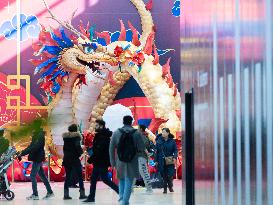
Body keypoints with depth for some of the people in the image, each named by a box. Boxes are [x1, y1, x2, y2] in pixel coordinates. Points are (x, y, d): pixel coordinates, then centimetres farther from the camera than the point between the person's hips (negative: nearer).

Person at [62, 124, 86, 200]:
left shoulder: (65, 136, 8)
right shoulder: (76, 136, -9)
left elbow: (65, 147, 12)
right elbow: (77, 146, -17)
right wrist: (81, 152, -2)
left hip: (66, 158, 5)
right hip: (75, 159, -5)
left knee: (68, 176, 11)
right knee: (80, 176, 4)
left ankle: (66, 194, 7)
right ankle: (82, 193, 2)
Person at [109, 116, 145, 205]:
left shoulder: (116, 133, 0)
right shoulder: (136, 133, -6)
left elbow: (111, 148, 1)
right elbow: (142, 148, -7)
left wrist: (112, 161, 9)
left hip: (120, 161, 2)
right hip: (132, 162, -2)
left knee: (121, 180, 22)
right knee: (128, 182, 1)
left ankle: (121, 198, 10)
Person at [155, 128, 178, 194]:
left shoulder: (172, 141, 2)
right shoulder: (159, 141, 3)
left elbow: (175, 150, 4)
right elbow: (157, 151, 5)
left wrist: (175, 157, -12)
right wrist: (156, 160, 3)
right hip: (161, 161, 1)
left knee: (170, 175, -6)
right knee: (164, 175, 1)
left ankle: (170, 186, 21)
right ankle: (165, 189, 12)